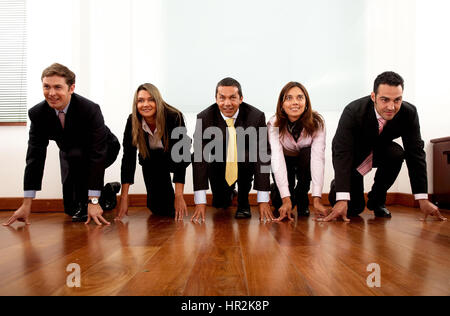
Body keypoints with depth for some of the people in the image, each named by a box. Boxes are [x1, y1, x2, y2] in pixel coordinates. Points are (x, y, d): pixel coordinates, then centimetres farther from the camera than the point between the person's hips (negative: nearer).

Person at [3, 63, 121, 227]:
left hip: (105, 151, -4)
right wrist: (27, 204, -21)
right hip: (71, 157, 5)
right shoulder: (37, 113, -20)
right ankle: (109, 191, 30)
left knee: (74, 154, -36)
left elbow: (97, 154, -37)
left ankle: (87, 204, -14)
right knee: (72, 209, 3)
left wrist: (93, 202, -40)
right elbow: (35, 156, -18)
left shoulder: (90, 110, -34)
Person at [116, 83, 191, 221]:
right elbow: (128, 158, -21)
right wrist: (124, 198, -26)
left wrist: (179, 196, -38)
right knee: (158, 209, -8)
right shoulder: (132, 121, -21)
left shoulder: (174, 117, -30)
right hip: (150, 160, 1)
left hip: (173, 158, -1)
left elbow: (180, 156, -33)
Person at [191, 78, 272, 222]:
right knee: (219, 204, -10)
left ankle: (243, 200, -8)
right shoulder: (204, 118, -21)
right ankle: (229, 192, 28)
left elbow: (263, 157, -26)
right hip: (219, 166, 2)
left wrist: (263, 200, -31)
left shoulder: (256, 116, -24)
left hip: (245, 163, -2)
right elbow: (199, 158, -26)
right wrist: (200, 202, -32)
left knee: (245, 156, -33)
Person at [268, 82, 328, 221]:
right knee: (281, 204, -20)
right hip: (285, 161, -1)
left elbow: (318, 158, -33)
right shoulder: (274, 125, -26)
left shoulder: (317, 123, -26)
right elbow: (277, 160, -34)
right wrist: (286, 199, -43)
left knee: (308, 153, -33)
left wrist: (317, 199, -42)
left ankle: (301, 197, -9)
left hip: (305, 161, 1)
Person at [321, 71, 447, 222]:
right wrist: (342, 200, -46)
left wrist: (423, 199, -23)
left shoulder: (409, 113, -22)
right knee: (353, 209, -11)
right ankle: (337, 185, 24)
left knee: (396, 153, -31)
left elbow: (416, 153, -19)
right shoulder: (353, 112, -33)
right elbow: (342, 153, -38)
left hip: (379, 150, 4)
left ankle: (377, 199, -7)